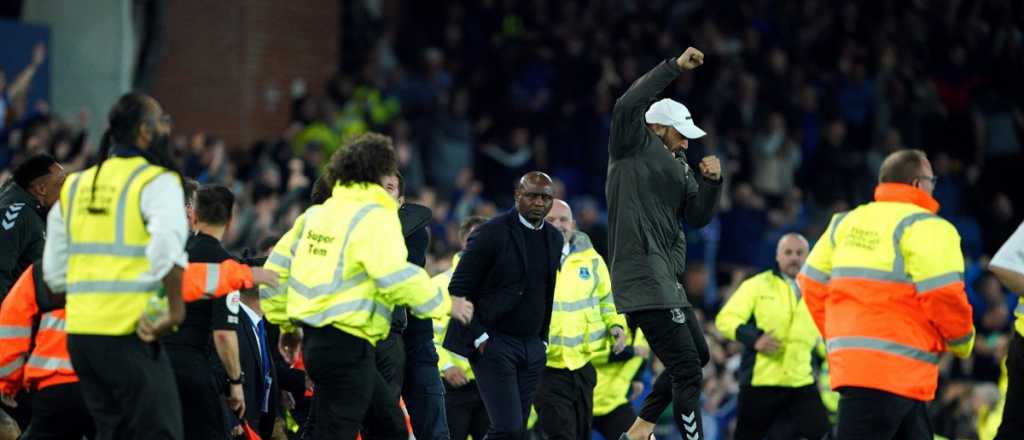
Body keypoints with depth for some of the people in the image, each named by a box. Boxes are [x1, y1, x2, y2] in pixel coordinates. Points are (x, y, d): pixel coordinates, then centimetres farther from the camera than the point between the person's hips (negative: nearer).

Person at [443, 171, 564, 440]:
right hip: (493, 344, -6)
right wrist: (478, 338, -13)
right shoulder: (492, 233, -10)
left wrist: (543, 339, 15)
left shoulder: (555, 239, 11)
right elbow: (458, 290, -9)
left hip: (532, 347, 6)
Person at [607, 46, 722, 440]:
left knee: (697, 355, 19)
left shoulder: (678, 167, 19)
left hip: (666, 281, 10)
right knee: (686, 368, -12)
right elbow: (628, 105, -21)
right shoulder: (633, 148, -3)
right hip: (642, 278, -10)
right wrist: (675, 67, -23)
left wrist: (711, 182, -2)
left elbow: (698, 217, 15)